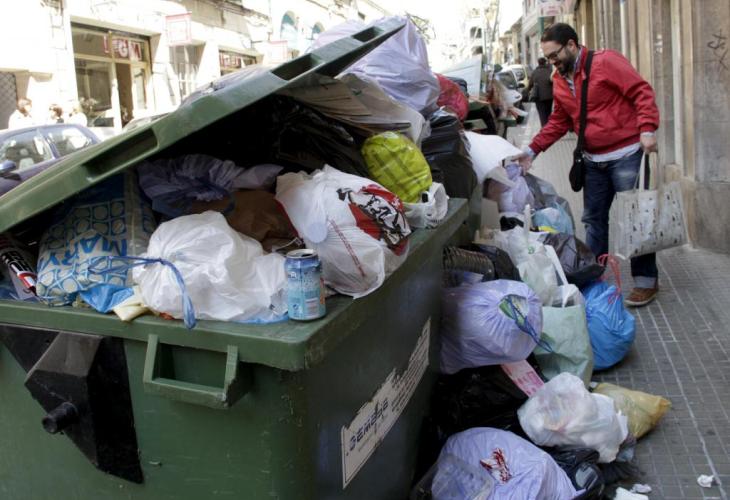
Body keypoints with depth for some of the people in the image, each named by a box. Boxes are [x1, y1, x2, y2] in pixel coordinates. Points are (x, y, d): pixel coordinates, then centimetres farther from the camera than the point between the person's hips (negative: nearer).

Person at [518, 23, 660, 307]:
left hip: (626, 155, -7)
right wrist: (533, 150, 4)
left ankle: (646, 281, 11)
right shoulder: (559, 82, 9)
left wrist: (647, 129, -26)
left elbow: (641, 92, -15)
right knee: (593, 219, 12)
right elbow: (558, 122, 14)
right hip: (593, 161, 7)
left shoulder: (606, 62, -12)